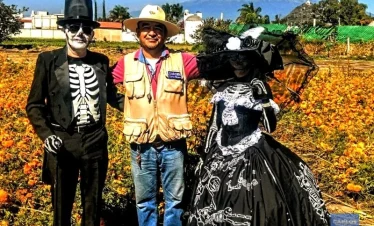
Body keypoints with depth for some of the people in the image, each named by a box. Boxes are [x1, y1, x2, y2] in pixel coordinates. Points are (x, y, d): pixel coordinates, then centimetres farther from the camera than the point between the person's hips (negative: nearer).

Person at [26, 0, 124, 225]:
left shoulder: (101, 61, 6)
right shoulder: (48, 60, -3)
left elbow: (112, 96, 16)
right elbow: (34, 105, 0)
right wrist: (46, 134, -15)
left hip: (95, 142, 2)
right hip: (62, 143, -2)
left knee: (93, 205, 15)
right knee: (62, 205, 10)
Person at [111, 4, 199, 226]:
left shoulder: (182, 60, -3)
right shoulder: (127, 63, 1)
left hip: (173, 145, -1)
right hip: (141, 146, 1)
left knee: (175, 200, 15)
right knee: (144, 201, 16)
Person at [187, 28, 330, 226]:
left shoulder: (258, 88, -7)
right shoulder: (222, 87, 6)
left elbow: (270, 126, -13)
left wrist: (264, 99, -19)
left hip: (252, 155, -5)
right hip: (222, 154, 5)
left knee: (256, 208, -6)